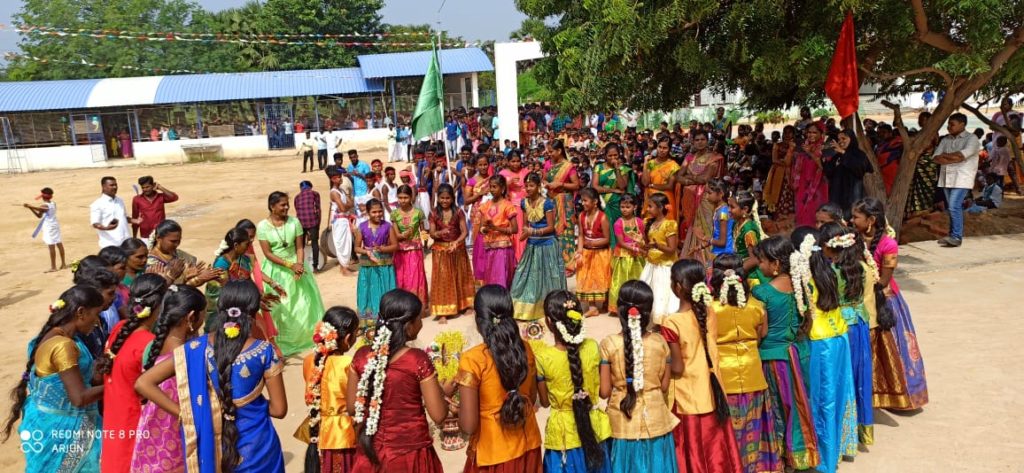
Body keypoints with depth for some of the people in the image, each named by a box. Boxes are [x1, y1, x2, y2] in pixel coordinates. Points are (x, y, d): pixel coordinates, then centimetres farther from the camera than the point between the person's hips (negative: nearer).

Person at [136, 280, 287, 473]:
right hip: (255, 447, -2)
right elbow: (279, 409, -11)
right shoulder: (264, 351, -16)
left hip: (211, 445, 2)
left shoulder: (197, 348, -9)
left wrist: (183, 413, -5)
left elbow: (143, 383, -8)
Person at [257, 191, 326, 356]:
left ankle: (303, 337, 22)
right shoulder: (263, 226, -10)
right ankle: (281, 343, 12)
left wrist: (299, 264, -20)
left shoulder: (294, 222, -4)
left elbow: (300, 247, -3)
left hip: (296, 266, 3)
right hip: (276, 270, -2)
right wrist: (289, 265, -20)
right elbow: (268, 253, -13)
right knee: (279, 307, 1)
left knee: (303, 302, 5)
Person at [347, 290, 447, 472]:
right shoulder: (418, 360, -19)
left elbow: (353, 409, 2)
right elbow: (439, 416, -15)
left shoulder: (361, 356, -8)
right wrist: (445, 392, 3)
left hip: (372, 452, 3)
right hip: (410, 454, -3)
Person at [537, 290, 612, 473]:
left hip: (563, 432, -2)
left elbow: (545, 401, -6)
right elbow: (602, 390, -1)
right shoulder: (592, 347, -13)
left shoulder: (543, 357, -21)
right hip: (593, 427, 2)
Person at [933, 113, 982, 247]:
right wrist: (955, 159, -12)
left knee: (954, 206, -14)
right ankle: (952, 235, 13)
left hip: (962, 178, -6)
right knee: (951, 208, 8)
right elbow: (936, 158, 3)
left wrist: (945, 155, -4)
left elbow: (962, 155, -19)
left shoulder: (971, 138, -2)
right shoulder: (945, 139, 15)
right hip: (947, 177, 6)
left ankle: (956, 237, -10)